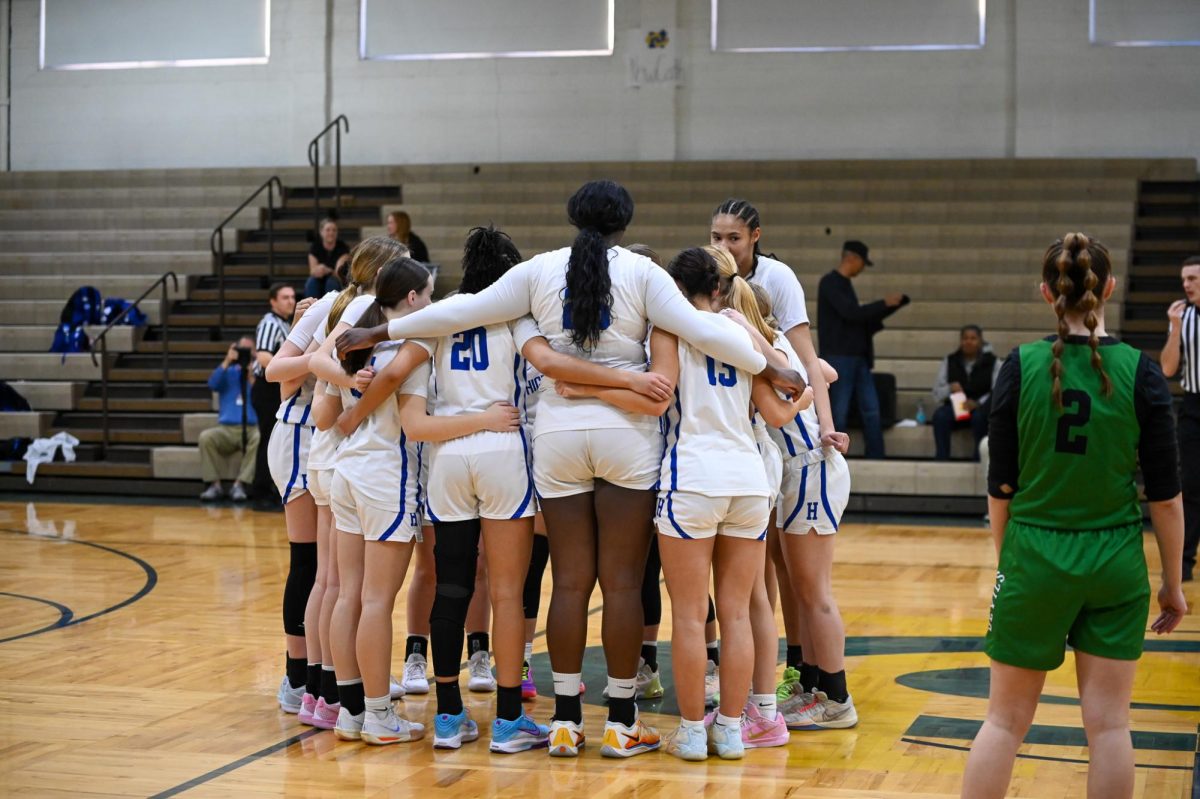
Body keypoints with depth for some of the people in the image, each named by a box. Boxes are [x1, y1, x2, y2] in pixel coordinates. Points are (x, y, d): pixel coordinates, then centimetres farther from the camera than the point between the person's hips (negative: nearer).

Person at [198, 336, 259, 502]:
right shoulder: (228, 372, 17)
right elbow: (212, 385, -5)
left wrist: (250, 376, -11)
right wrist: (227, 361, -11)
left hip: (251, 429, -2)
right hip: (226, 429, 2)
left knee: (261, 438, -37)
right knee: (206, 437, -30)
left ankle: (239, 485, -34)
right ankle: (215, 485, -23)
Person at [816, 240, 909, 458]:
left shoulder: (845, 284, 17)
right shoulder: (830, 283, -9)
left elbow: (861, 318, 22)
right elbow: (851, 313, -20)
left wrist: (894, 305, 18)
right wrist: (884, 303, -13)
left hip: (858, 358, 9)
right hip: (839, 358, -9)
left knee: (871, 411, 5)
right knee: (839, 413, -6)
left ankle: (876, 458, 7)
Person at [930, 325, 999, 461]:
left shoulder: (992, 362, 4)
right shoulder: (949, 361, 10)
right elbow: (937, 395, 7)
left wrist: (978, 403, -22)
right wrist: (949, 389, -17)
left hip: (981, 409, -2)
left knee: (978, 416, -37)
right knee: (940, 415, -31)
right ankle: (941, 461, -31)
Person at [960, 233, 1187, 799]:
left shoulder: (1021, 369, -7)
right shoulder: (1140, 373, -7)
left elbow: (1001, 487, -2)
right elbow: (1165, 497, -4)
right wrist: (1173, 582, 7)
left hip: (1035, 561, 0)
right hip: (1116, 566, 0)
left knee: (1006, 719, 10)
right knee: (1107, 723, 7)